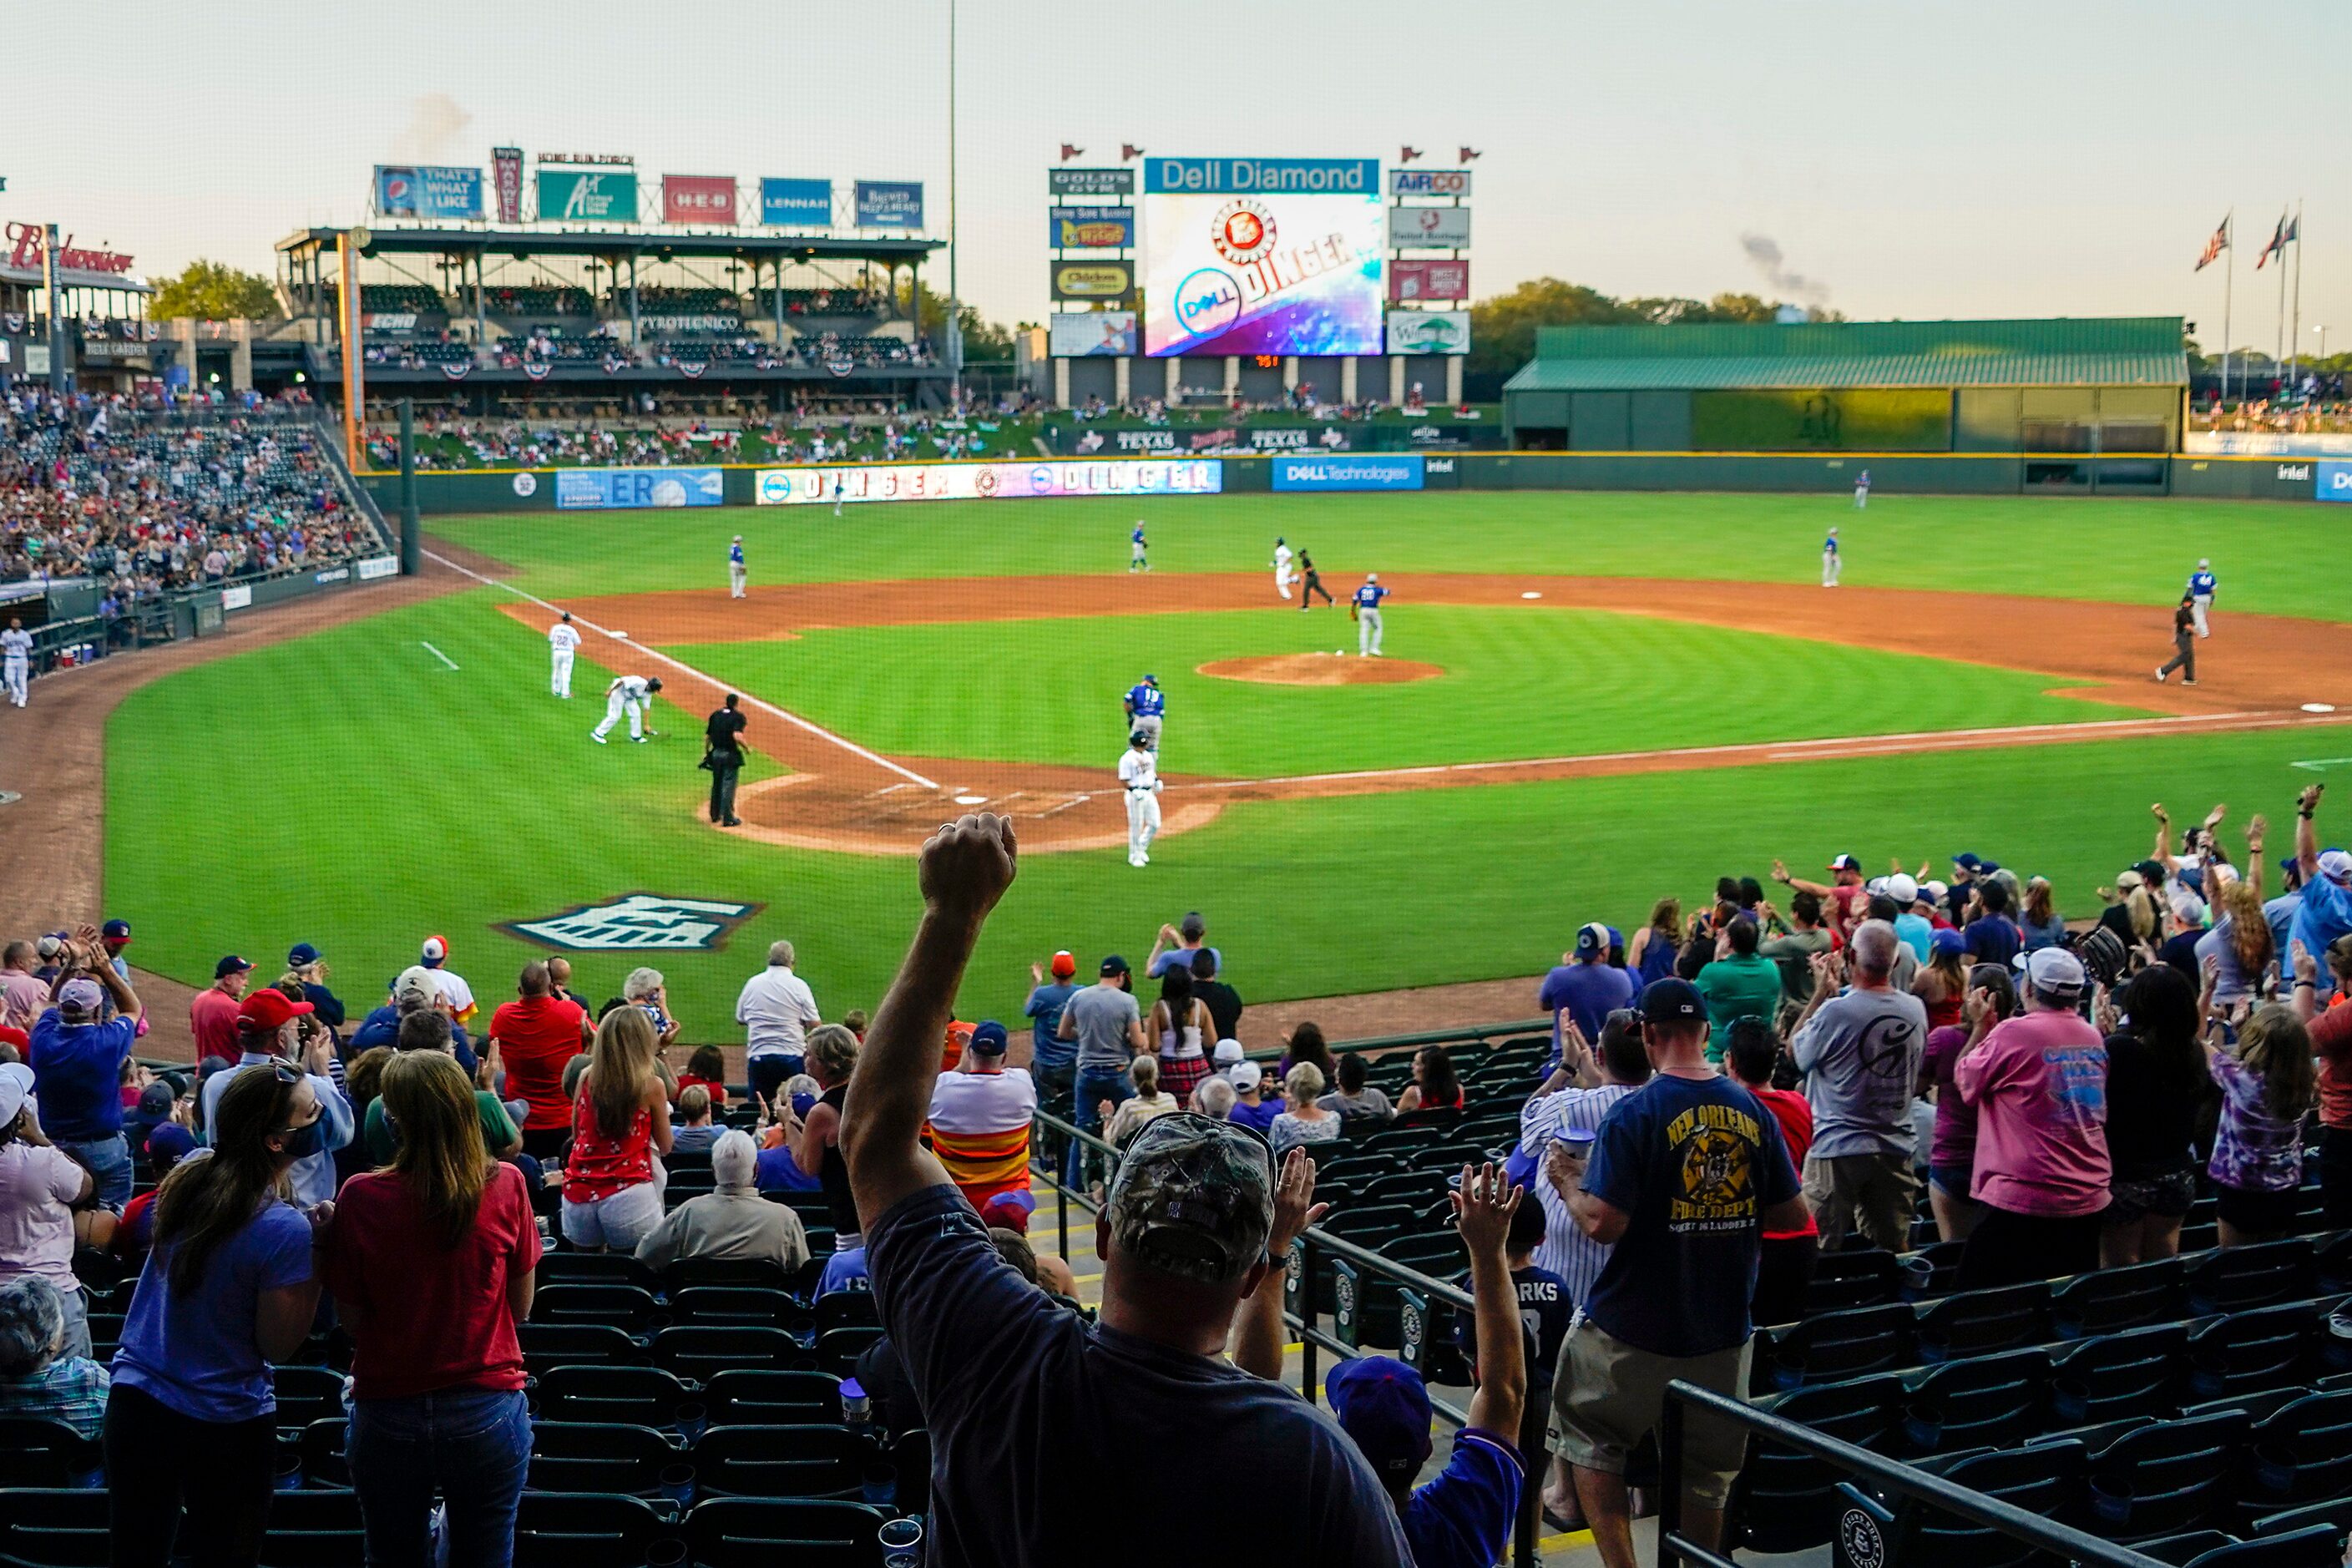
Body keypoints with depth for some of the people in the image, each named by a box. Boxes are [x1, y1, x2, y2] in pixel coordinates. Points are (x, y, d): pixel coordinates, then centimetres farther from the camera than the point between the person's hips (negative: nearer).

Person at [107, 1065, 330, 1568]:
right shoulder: (285, 1230, -23)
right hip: (225, 1427, -6)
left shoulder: (188, 1176, -5)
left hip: (135, 1400, 6)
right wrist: (319, 1249, -15)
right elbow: (279, 1345, -14)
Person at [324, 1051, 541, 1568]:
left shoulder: (360, 1198, -13)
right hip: (488, 1410, 0)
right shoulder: (506, 1187, -10)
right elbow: (520, 1308, 1)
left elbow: (351, 1318, -3)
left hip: (387, 1414, 0)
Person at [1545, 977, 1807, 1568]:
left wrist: (1568, 1181, -2)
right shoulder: (1754, 1111, 0)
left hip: (1637, 1332, -4)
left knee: (1591, 1441, 12)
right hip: (1725, 1330, 5)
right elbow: (1794, 1215, 6)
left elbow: (1604, 1224, -21)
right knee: (1708, 1471, 16)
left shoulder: (1636, 1114, -16)